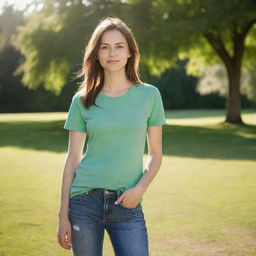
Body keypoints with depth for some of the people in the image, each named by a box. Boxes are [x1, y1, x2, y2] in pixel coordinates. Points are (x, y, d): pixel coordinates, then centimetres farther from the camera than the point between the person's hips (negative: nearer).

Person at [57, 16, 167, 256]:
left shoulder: (149, 95, 2)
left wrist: (140, 188, -11)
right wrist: (63, 216, 1)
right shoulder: (82, 100, 2)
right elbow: (72, 159, 4)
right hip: (85, 201, 1)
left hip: (127, 205, 0)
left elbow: (155, 154, 6)